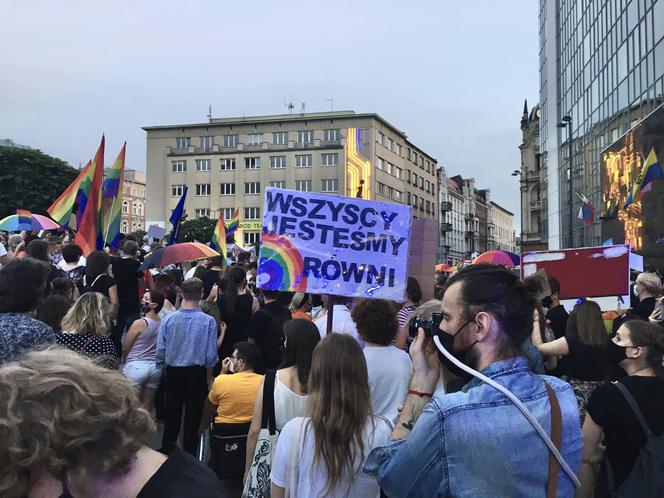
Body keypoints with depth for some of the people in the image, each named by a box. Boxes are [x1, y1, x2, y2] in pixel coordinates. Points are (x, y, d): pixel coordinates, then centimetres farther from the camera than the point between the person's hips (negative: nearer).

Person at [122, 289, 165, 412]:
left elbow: (125, 348, -6)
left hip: (136, 366, -5)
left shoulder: (139, 323, -14)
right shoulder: (162, 323, 0)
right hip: (155, 367, 5)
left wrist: (123, 361, 13)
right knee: (147, 408, 11)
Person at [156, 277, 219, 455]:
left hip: (173, 374, 2)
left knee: (171, 418, 16)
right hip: (197, 374, -2)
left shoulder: (168, 320, -8)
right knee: (192, 420, 10)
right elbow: (211, 356, -11)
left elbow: (160, 352, -3)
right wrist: (208, 377, 7)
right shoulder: (208, 321, -15)